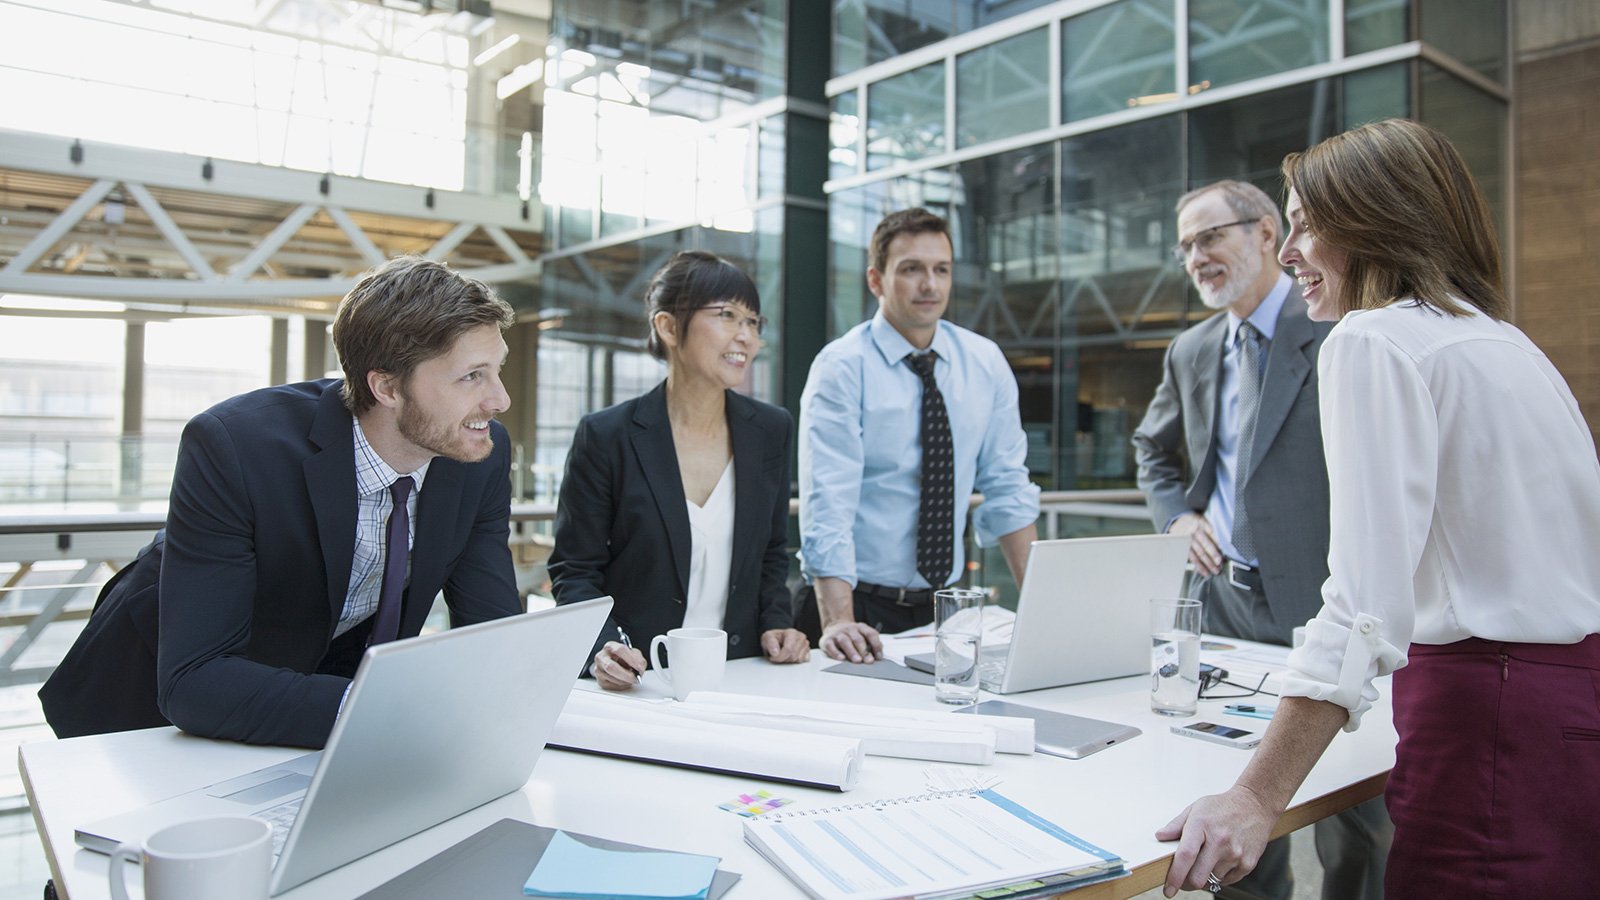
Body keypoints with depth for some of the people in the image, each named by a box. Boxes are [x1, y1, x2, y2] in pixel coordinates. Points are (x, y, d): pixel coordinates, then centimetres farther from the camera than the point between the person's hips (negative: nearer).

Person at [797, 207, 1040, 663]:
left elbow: (1007, 489, 8)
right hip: (863, 608, -3)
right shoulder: (841, 368, -9)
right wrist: (838, 623, -30)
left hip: (946, 607, 4)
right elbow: (827, 502, -18)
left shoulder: (986, 363, 5)